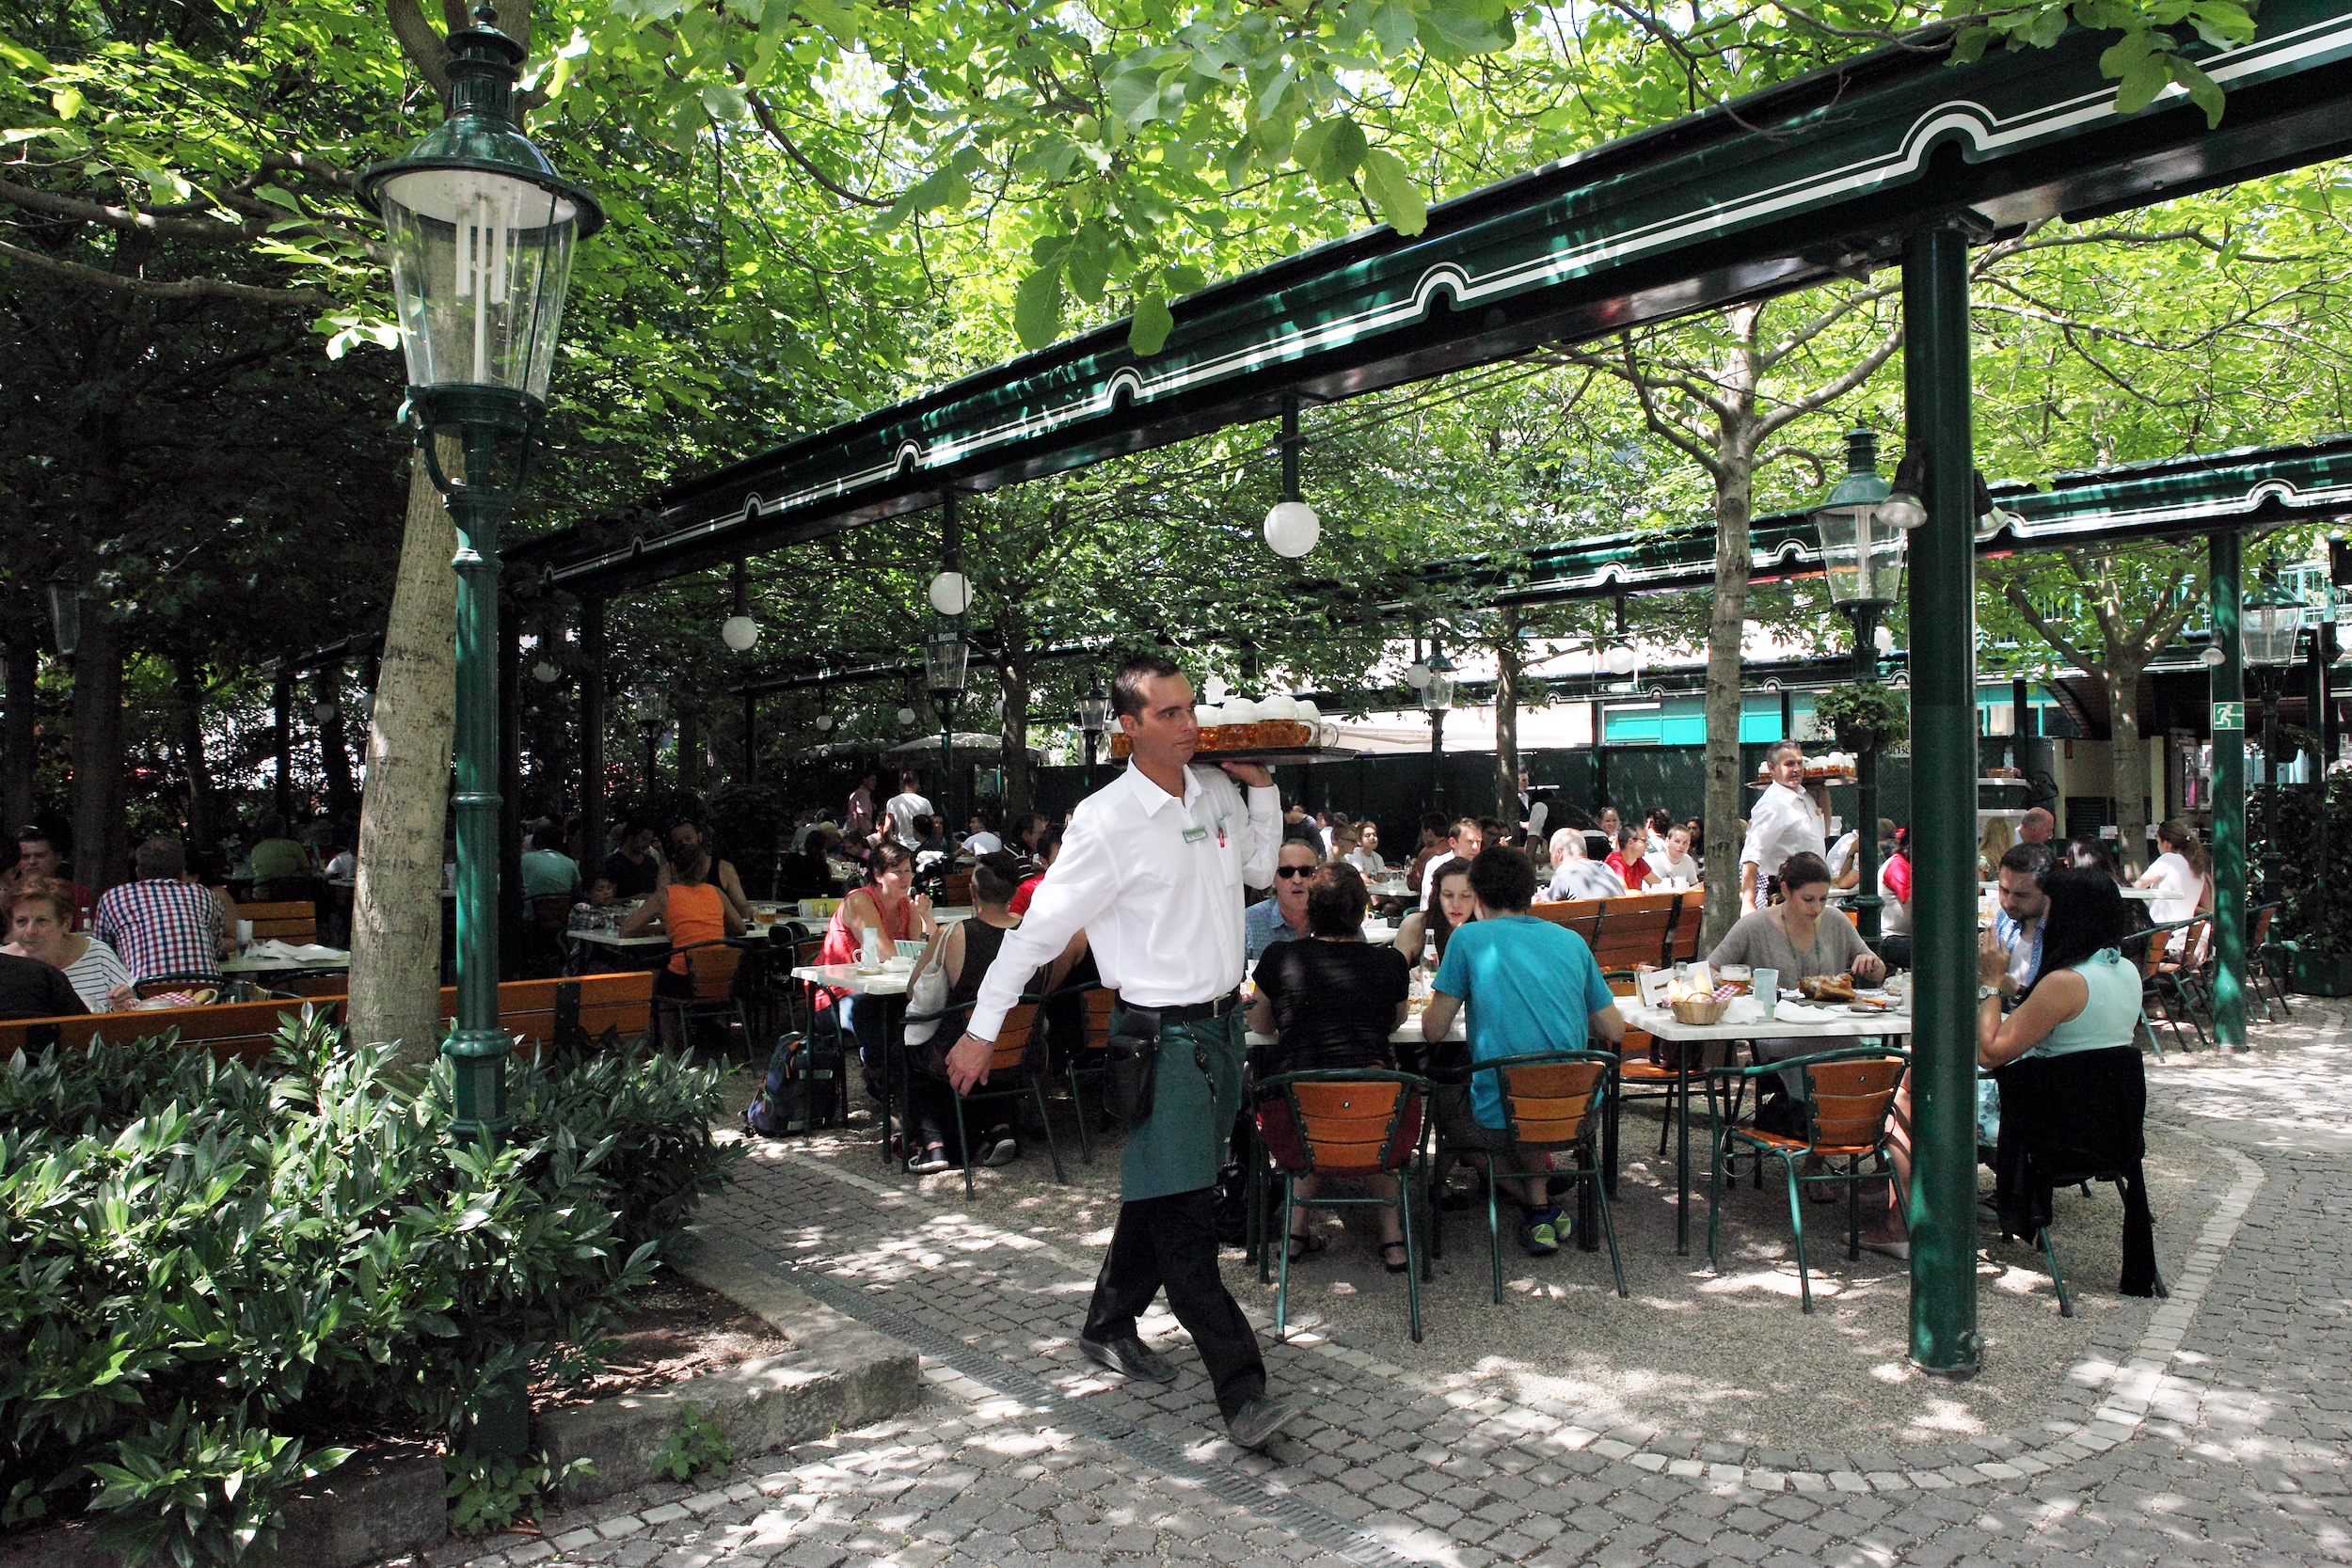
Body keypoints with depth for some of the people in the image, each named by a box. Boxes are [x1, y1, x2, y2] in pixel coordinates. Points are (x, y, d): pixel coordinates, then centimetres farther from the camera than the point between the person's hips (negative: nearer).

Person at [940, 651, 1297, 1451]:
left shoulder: (1218, 792, 6)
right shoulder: (1108, 820, -15)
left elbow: (1260, 869, 24)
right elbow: (1040, 927, -10)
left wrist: (1261, 787, 10)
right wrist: (981, 1031, -7)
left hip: (1222, 1024, 7)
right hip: (1160, 1033, -7)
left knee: (1162, 1194, 18)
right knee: (1184, 1219, -6)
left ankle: (1109, 1326, 37)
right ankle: (1242, 1393, -2)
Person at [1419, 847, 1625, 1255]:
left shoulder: (1469, 938, -5)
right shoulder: (1571, 940, 8)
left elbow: (1433, 1031, -2)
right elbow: (1614, 1030, 12)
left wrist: (1437, 1005, 21)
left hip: (1500, 1119, -5)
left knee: (1440, 1099, 27)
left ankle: (1539, 1209, 13)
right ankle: (1541, 1202, 24)